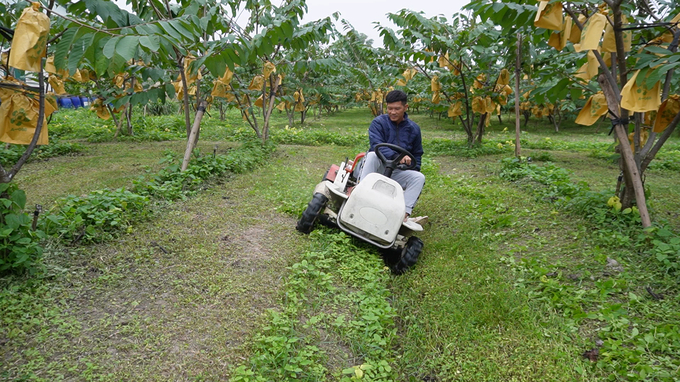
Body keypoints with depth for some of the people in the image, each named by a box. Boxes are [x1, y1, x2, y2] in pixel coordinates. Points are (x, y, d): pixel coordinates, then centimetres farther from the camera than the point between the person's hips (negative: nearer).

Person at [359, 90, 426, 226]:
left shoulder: (414, 128, 8)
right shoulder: (379, 122, -5)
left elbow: (417, 154, 18)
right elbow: (376, 145, -22)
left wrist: (414, 170, -1)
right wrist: (397, 156, -37)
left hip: (396, 173, 3)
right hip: (378, 168, -3)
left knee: (419, 177, -22)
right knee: (372, 155, -33)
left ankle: (404, 213, -31)